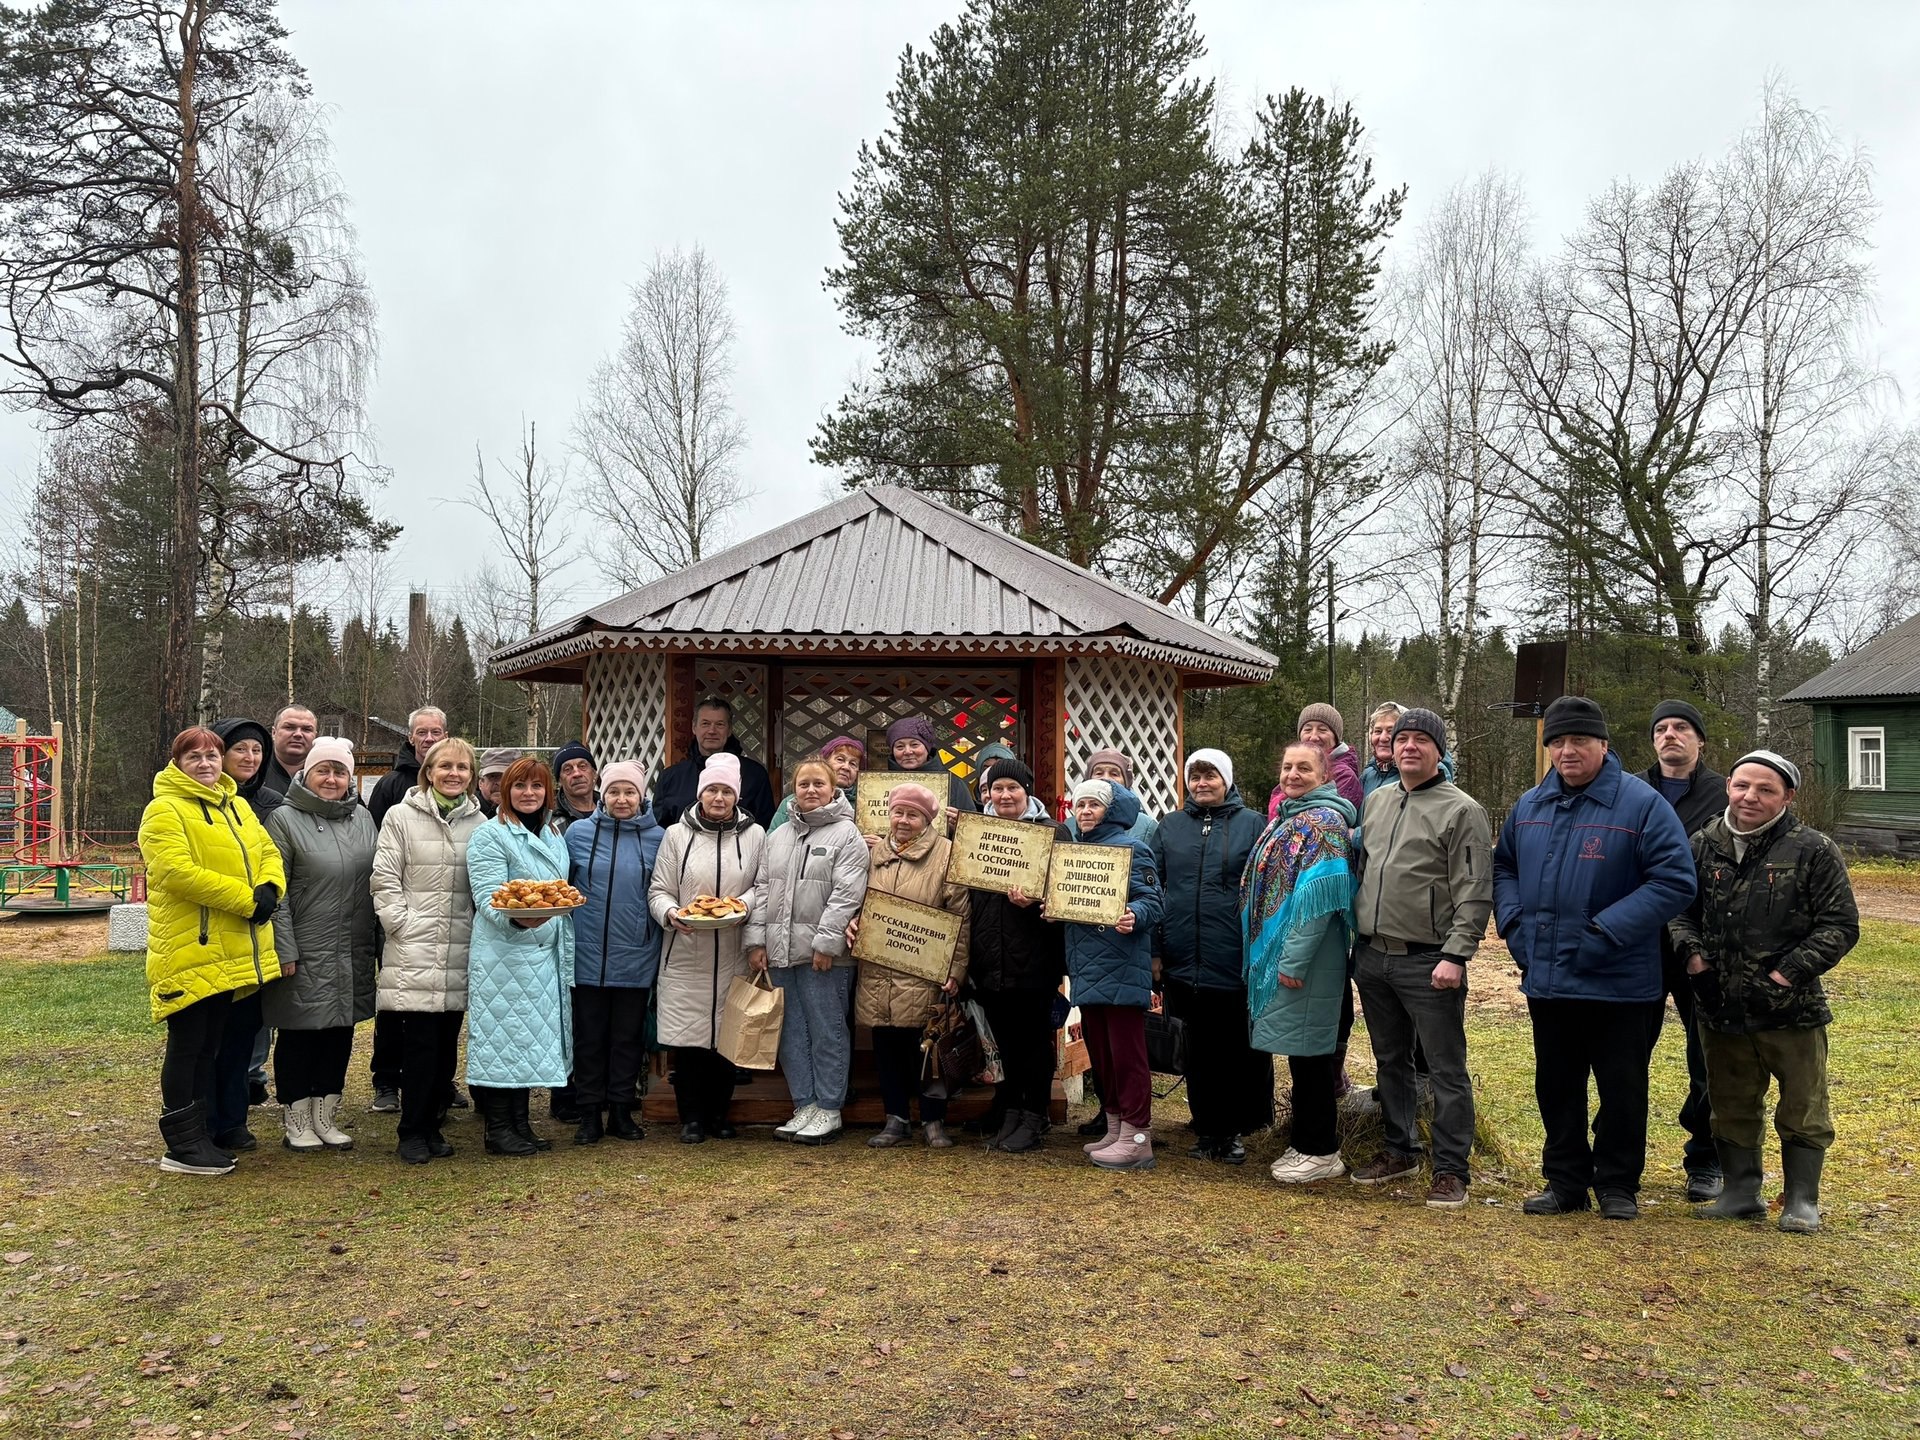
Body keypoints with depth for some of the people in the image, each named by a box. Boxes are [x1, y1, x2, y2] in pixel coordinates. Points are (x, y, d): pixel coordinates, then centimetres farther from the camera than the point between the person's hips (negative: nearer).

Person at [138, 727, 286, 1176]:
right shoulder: (164, 811, -9)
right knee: (187, 1045, -1)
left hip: (231, 951, 8)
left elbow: (267, 853, 13)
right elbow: (178, 871, -21)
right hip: (188, 950, -8)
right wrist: (246, 900, -21)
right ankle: (182, 1146, 8)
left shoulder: (237, 806, 16)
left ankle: (198, 1135, 23)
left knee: (209, 1045, 14)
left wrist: (269, 888, -10)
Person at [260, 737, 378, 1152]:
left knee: (340, 1033, 11)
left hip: (352, 954, 5)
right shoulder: (284, 819, -6)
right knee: (298, 1034, 4)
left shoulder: (363, 819, 10)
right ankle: (295, 1122, 16)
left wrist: (376, 941, 10)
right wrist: (285, 950, -14)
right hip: (305, 954, -5)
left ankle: (325, 1118, 22)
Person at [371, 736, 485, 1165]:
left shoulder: (479, 823, 9)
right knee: (420, 1042, -4)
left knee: (447, 1042, 7)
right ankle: (413, 1132, 8)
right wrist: (402, 924, -8)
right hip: (414, 950, -3)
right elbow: (385, 878, -1)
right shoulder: (401, 816, 1)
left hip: (460, 952, 3)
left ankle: (432, 1124, 20)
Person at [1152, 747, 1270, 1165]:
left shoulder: (1251, 824, 2)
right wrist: (1154, 951, 5)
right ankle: (1209, 1130, 21)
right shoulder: (1170, 827, 10)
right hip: (1184, 960, 3)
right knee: (1200, 1050, 11)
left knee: (1241, 1050, 4)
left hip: (1236, 962, -3)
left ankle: (1233, 1131, 17)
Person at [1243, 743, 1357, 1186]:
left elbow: (1319, 895, -20)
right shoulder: (1286, 818, 17)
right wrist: (1265, 952, 17)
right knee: (1299, 1050, 14)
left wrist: (1294, 960, -22)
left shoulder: (1323, 821, -12)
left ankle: (1321, 1152, 7)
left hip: (1305, 957, -9)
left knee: (1308, 1050, -3)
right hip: (1275, 950, 9)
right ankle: (1305, 1141, 23)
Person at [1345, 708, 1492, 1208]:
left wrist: (1455, 955, -19)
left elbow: (1474, 893, -12)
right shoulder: (1376, 801, 13)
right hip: (1372, 957, 7)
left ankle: (1451, 1169, 10)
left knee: (1446, 1069, 0)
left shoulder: (1461, 810, -8)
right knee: (1391, 1060, 18)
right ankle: (1400, 1149, 32)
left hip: (1428, 963, -7)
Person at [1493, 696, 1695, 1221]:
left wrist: (1607, 930, -20)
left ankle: (1619, 1186, 24)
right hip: (1546, 980, 5)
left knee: (1622, 1090, 8)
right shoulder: (1529, 805, 8)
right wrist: (1513, 921, 3)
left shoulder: (1641, 803, -10)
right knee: (1556, 1088, 14)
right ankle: (1565, 1181, 28)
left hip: (1619, 985, -5)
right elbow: (1503, 866, 21)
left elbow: (1675, 881, -15)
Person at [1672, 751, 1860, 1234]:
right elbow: (1679, 908, 14)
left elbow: (1840, 925, -6)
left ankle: (1802, 1200, 21)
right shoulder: (1703, 846, 4)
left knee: (1802, 1109, 8)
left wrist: (1792, 970, -15)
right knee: (1731, 1107, 15)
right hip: (1722, 1010, 4)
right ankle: (1741, 1190, 29)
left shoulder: (1813, 851, -7)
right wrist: (1690, 950, -4)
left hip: (1791, 1011, -4)